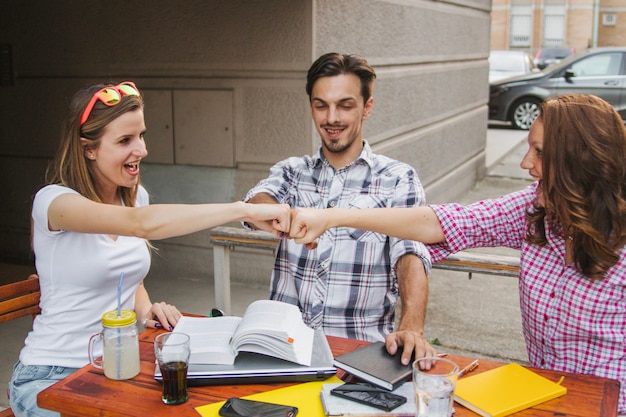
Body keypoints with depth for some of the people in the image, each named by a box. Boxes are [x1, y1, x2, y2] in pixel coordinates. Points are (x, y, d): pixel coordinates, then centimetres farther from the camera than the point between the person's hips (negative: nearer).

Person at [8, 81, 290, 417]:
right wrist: (245, 210, -40)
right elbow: (144, 224, -36)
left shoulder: (135, 196, 4)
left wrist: (145, 309, -6)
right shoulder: (53, 201, -18)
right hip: (53, 375, -5)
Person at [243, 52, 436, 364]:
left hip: (360, 349, -1)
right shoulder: (290, 171, 12)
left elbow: (410, 253, -11)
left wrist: (412, 329, -30)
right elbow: (255, 205, -9)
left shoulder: (397, 179, 3)